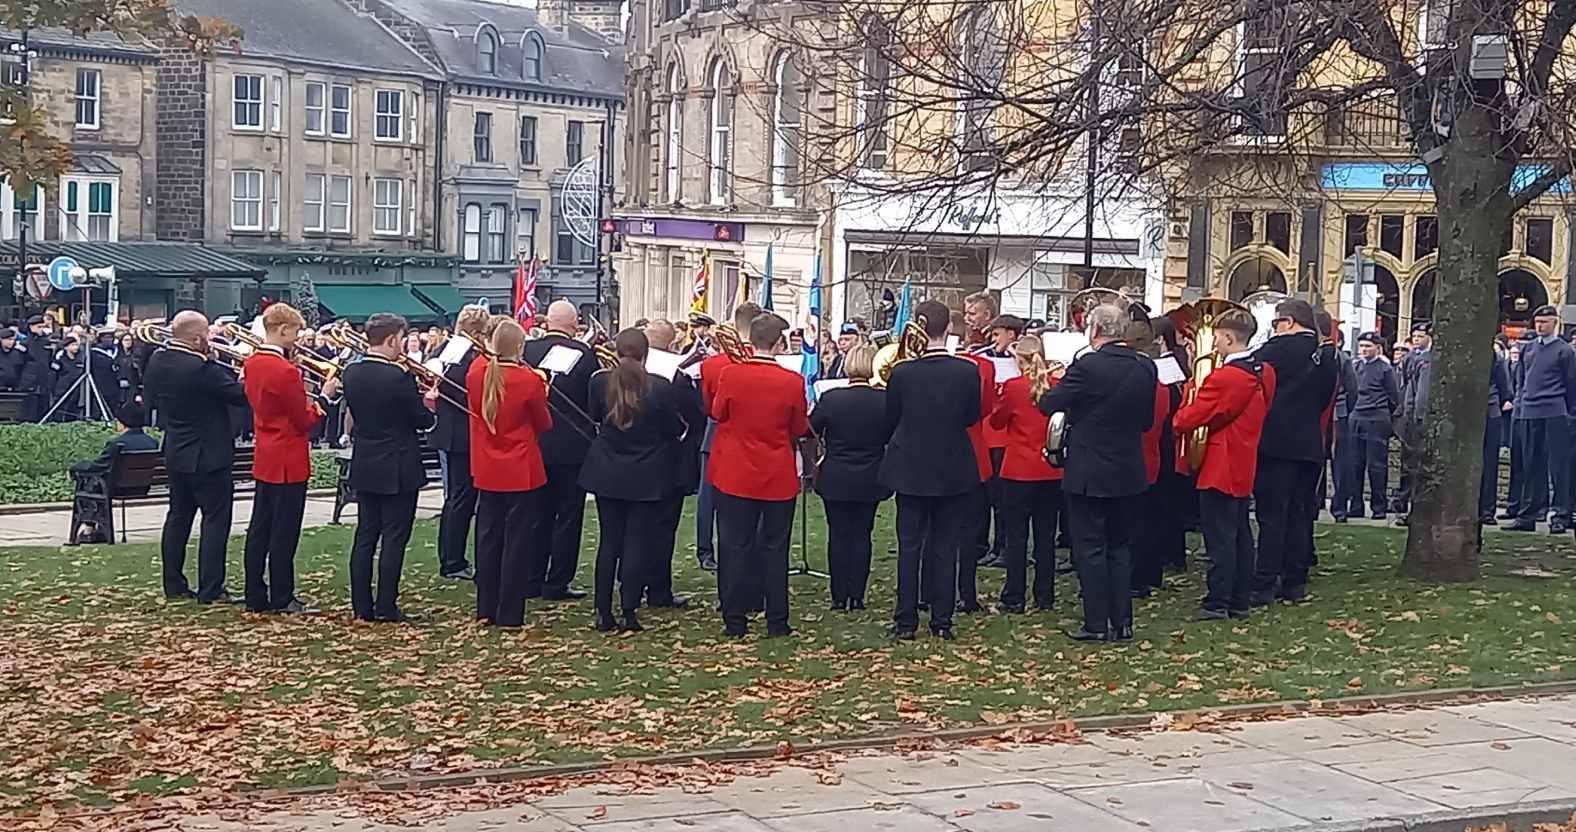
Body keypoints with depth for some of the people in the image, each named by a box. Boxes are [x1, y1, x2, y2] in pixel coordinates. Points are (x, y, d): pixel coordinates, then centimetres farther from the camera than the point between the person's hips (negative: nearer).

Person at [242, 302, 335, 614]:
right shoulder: (286, 371, -21)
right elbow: (304, 422, -16)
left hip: (264, 458, 9)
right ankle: (282, 599, 5)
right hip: (289, 462, -9)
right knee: (284, 533, -1)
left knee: (260, 529, 12)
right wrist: (324, 397, -4)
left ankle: (256, 595, 17)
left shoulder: (251, 364, 5)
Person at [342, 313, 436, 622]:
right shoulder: (400, 378, -20)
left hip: (363, 468, 6)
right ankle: (386, 607, 2)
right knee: (394, 539, 1)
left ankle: (362, 606, 14)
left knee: (364, 536, 11)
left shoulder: (351, 374, 0)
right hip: (397, 470, -6)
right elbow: (423, 421, -12)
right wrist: (428, 401, 9)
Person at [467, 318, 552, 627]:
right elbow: (544, 425, -4)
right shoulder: (529, 380, -18)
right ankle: (509, 614, 4)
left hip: (486, 471, 5)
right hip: (521, 472, -5)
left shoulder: (476, 372, -5)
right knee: (517, 541, 2)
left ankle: (485, 610, 20)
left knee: (488, 538, 14)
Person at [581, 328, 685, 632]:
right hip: (647, 477, -2)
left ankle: (603, 612, 10)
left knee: (608, 540, 9)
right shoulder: (660, 387, -16)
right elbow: (676, 429, -5)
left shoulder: (600, 381, -8)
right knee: (638, 541, 4)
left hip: (607, 473, 3)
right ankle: (628, 612, 3)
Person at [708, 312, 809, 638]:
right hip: (778, 476, 0)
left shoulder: (729, 375, -12)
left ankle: (735, 620, 9)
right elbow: (800, 430, -2)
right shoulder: (792, 382, -14)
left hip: (735, 473, 0)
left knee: (735, 546, 7)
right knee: (775, 547, 9)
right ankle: (777, 621, 12)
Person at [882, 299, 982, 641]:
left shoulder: (902, 373, -12)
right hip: (953, 471, 0)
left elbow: (890, 419, 0)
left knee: (909, 545, 8)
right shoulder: (968, 371, -12)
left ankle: (906, 621, 9)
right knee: (945, 546, 8)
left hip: (910, 469, 0)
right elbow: (973, 417, 2)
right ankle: (942, 621, 10)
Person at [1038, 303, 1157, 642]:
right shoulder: (1146, 368, 0)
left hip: (1089, 473, -6)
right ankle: (1122, 622, 17)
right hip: (1127, 472, 6)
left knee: (1090, 549, 3)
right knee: (1119, 546, 15)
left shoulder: (1087, 366, -18)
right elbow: (1147, 421, 9)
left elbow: (1047, 404, -13)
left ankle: (1097, 624, 5)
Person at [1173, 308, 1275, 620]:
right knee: (1241, 534, 13)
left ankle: (1217, 603, -2)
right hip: (1245, 467, 8)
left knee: (1220, 538, -4)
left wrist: (1179, 417, 3)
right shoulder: (1265, 373, 4)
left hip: (1220, 469, -8)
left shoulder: (1223, 377, -21)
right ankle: (1240, 600, 18)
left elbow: (1186, 420, -17)